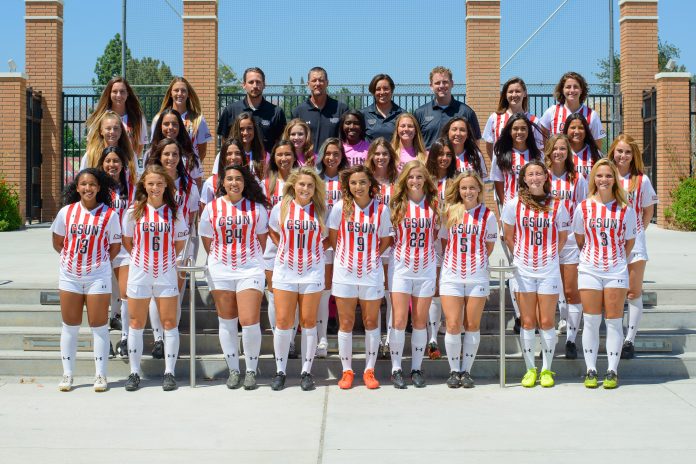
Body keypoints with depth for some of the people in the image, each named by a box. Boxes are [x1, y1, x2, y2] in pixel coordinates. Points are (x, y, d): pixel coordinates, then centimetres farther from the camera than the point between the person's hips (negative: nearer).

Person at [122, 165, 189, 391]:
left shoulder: (174, 212, 0)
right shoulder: (134, 211, -2)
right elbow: (127, 241, 8)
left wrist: (166, 259, 6)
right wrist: (142, 258, 7)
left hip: (166, 273, 0)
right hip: (139, 274, 0)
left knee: (170, 323, 1)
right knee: (136, 324, 6)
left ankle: (169, 373, 10)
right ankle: (134, 373, 16)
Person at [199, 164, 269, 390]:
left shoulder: (256, 207, 0)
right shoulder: (212, 208, 2)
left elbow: (262, 237, 9)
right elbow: (207, 239, 10)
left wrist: (254, 259, 8)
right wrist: (220, 259, 11)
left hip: (250, 270, -2)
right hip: (220, 271, 2)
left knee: (249, 321, -8)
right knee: (227, 322, 8)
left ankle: (251, 371, 8)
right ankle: (233, 370, 20)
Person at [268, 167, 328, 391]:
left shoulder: (321, 209, 0)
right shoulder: (281, 207, 1)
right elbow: (272, 231, 15)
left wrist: (315, 250, -2)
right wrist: (286, 248, 4)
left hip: (312, 272, 0)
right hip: (285, 271, 0)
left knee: (309, 322, 4)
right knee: (283, 322, 1)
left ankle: (306, 372, 14)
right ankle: (280, 371, 13)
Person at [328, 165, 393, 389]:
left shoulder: (381, 210, -4)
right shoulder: (340, 207, -5)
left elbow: (385, 240, 6)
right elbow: (332, 237, 4)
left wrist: (370, 256, -1)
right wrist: (347, 255, 2)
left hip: (372, 274, 0)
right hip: (345, 274, 0)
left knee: (371, 322, 7)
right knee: (346, 323, 6)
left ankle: (369, 370, 19)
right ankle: (347, 371, 17)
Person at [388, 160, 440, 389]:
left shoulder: (433, 204, 4)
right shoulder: (397, 204, 0)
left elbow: (438, 235, 11)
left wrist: (439, 264, 4)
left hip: (426, 270, 2)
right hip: (401, 269, -1)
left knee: (420, 322, 7)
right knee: (400, 320, -3)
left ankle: (416, 368, 17)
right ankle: (396, 369, 7)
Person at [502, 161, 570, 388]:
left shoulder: (556, 206, -1)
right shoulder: (514, 204, -1)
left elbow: (562, 237, 10)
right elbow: (508, 236, 8)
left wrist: (548, 256, 5)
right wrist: (520, 256, 5)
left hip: (549, 271, 0)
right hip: (523, 271, 0)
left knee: (547, 322, 2)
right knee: (527, 322, 4)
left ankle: (546, 369, 15)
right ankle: (530, 369, 15)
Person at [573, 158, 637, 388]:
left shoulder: (625, 209, 0)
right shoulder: (583, 207, 1)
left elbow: (630, 241, 8)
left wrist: (619, 260, 8)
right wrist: (590, 257, 10)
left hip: (616, 271, 0)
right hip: (589, 271, 1)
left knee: (614, 321, 2)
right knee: (591, 321, 3)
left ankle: (612, 371, 11)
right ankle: (591, 371, 12)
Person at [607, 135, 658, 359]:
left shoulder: (642, 180, 1)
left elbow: (648, 211, 10)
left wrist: (638, 231, 1)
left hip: (634, 241, 0)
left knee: (634, 292, 0)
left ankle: (629, 341, 5)